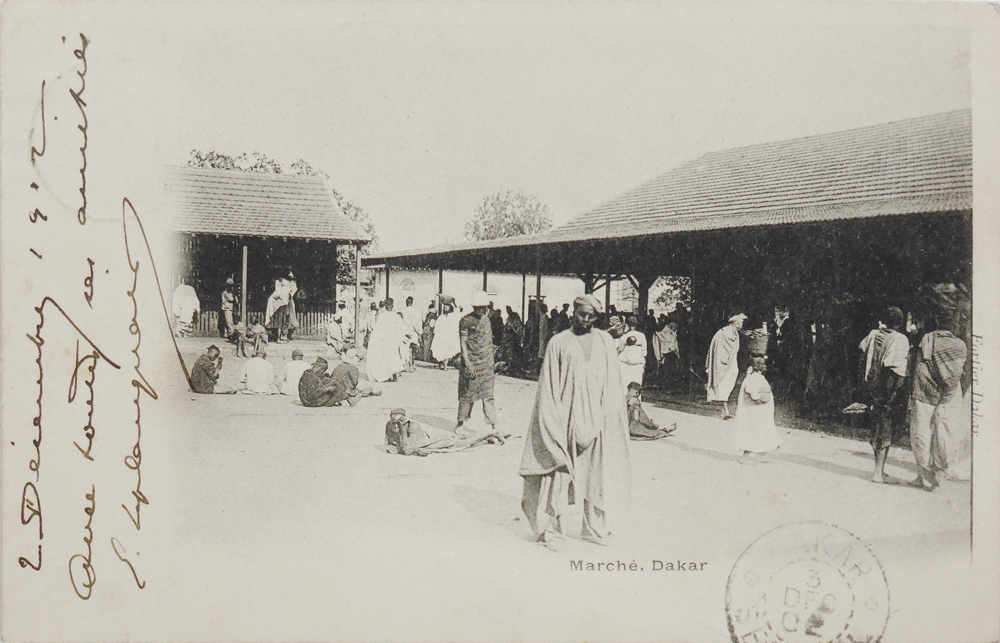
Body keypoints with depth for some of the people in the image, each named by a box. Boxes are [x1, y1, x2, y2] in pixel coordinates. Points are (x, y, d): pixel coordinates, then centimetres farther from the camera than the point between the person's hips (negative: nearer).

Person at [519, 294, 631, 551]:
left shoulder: (605, 342, 10)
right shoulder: (559, 343, 3)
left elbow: (613, 383, 12)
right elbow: (548, 386, 2)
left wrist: (610, 414, 3)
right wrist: (553, 419, -6)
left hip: (597, 418, 3)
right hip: (566, 416, -2)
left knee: (598, 473, 6)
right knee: (559, 472, -2)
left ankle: (595, 528, 20)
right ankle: (552, 528, 9)